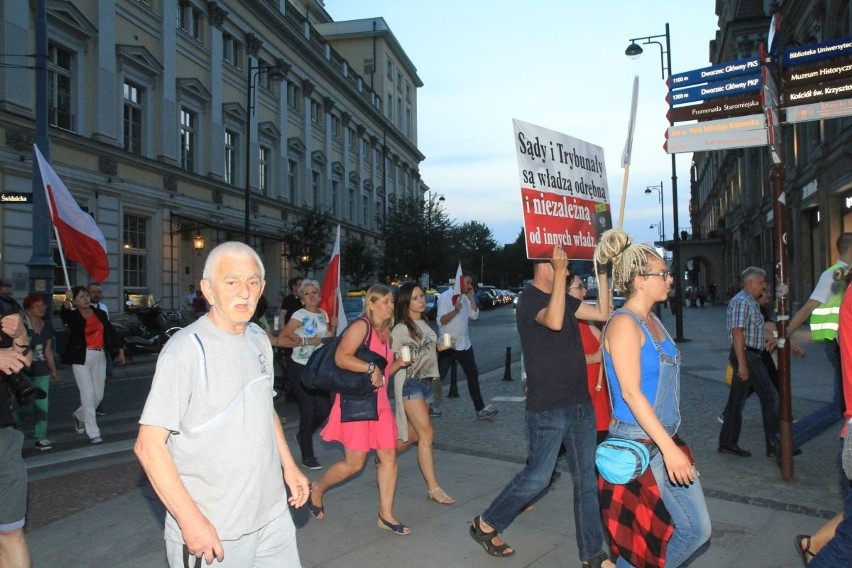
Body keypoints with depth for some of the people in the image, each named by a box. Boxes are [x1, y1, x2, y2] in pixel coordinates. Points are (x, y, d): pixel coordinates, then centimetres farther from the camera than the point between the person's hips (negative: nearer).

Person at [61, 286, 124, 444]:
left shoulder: (100, 314, 8)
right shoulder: (73, 316, -5)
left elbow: (110, 331, 14)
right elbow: (64, 314, -28)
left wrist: (120, 350, 12)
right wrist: (66, 301, -47)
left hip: (99, 357, 5)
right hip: (81, 358, -5)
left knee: (98, 395, 11)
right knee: (88, 395, -7)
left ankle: (79, 416, 40)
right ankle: (93, 433, 1)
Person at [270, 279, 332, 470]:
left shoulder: (323, 314, 7)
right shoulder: (299, 316, -11)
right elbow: (280, 340, -16)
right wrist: (308, 341, -18)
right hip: (300, 368, -5)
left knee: (324, 409, 1)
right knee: (308, 411, -4)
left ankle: (303, 435, 32)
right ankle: (307, 457, 12)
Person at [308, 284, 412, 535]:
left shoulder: (385, 332, 13)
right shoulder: (360, 326, -13)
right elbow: (341, 357, -25)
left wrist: (399, 363, 3)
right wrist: (371, 368, -27)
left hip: (379, 401, 8)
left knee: (389, 456, 4)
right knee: (354, 463, 1)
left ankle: (386, 514, 15)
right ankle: (317, 489, 27)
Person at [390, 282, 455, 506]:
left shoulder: (424, 324, 11)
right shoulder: (400, 329, -10)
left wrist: (440, 347, 6)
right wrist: (402, 361, -28)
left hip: (426, 382, 8)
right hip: (409, 383, -7)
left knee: (413, 435, 13)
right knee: (427, 434, -12)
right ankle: (433, 488, -8)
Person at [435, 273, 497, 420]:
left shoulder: (465, 297, 10)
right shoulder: (445, 297, -13)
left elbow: (474, 315, 4)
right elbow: (441, 321, -20)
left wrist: (472, 297, -3)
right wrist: (455, 310, -35)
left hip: (464, 344, 8)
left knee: (473, 375, 10)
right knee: (438, 377, 0)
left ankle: (480, 409, 16)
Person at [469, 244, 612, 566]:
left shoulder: (562, 298, 12)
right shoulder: (530, 299, -13)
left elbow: (602, 313, 10)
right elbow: (554, 322, -33)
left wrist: (602, 273, 5)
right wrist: (559, 273, -30)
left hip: (580, 404, 8)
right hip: (547, 408, -8)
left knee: (587, 479, 11)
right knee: (538, 477, 2)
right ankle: (486, 525, 22)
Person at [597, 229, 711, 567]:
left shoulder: (654, 321, 11)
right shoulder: (624, 324, -16)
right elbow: (631, 393, -21)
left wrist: (671, 444, 21)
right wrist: (668, 448, -23)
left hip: (664, 438, 9)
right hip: (639, 444, -9)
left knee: (696, 529, 11)